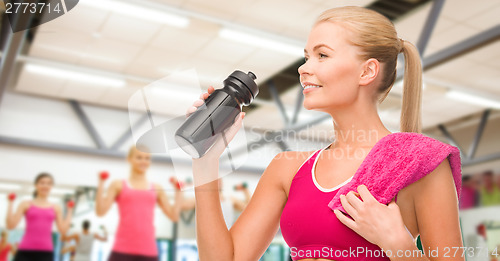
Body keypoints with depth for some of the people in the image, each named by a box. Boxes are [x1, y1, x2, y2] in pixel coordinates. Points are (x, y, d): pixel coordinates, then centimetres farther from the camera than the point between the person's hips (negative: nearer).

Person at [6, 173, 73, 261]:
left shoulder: (56, 208, 11)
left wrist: (70, 210, 5)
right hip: (25, 251, -1)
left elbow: (63, 230, 3)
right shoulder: (26, 204, 7)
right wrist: (10, 203, -2)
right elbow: (11, 225, -3)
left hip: (46, 252, 1)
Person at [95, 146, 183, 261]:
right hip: (122, 249, -2)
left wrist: (178, 190, 7)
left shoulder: (156, 189, 14)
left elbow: (174, 215, 9)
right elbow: (100, 211, -3)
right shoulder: (119, 185, 9)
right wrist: (101, 183, -7)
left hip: (148, 251, 2)